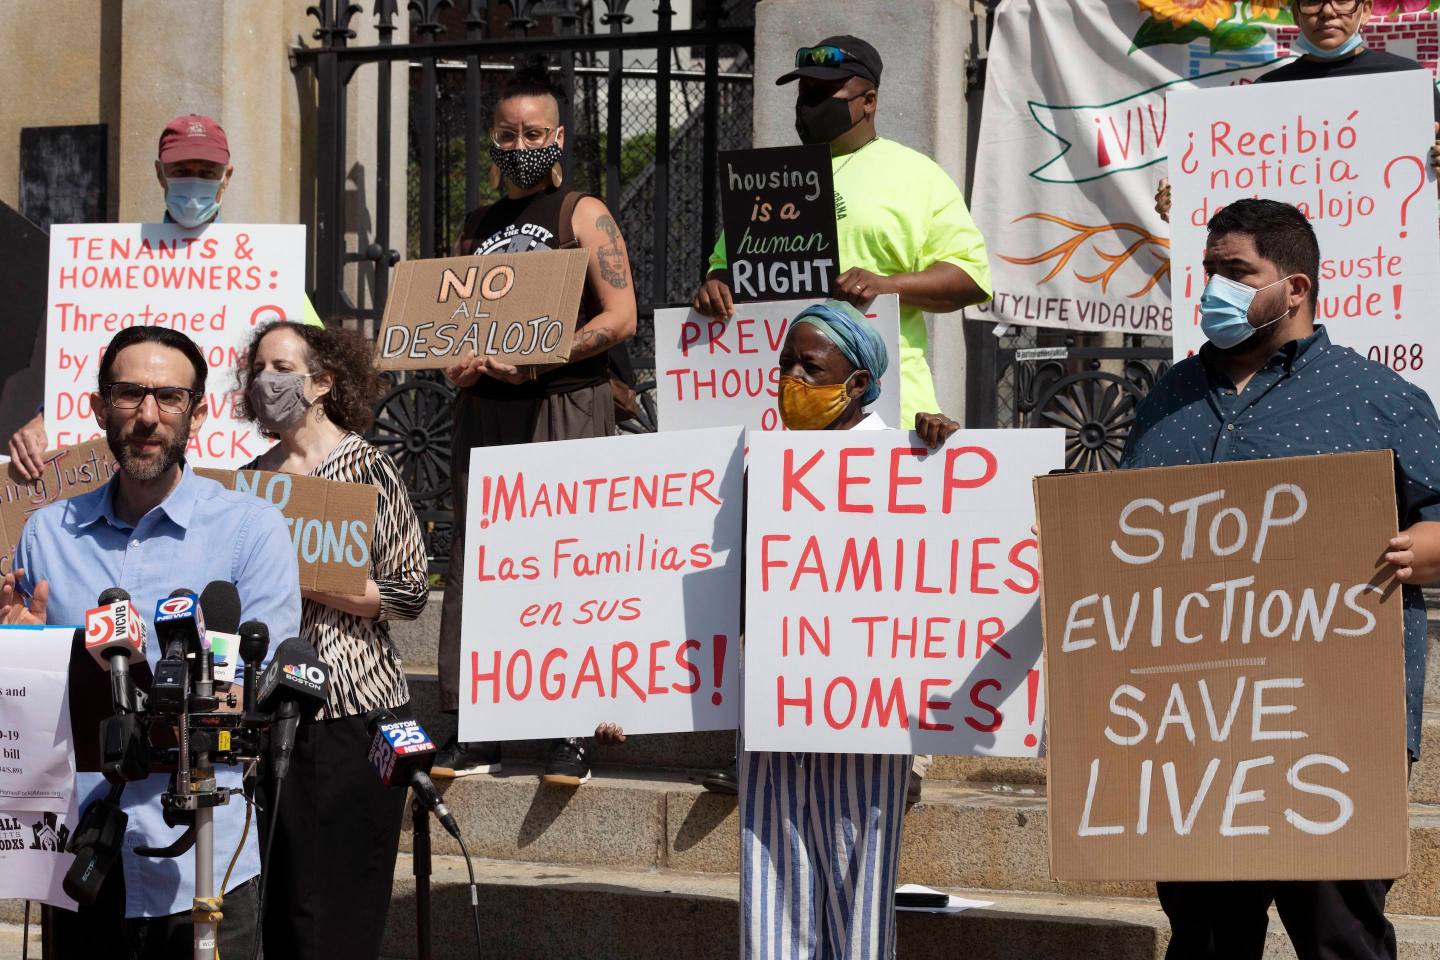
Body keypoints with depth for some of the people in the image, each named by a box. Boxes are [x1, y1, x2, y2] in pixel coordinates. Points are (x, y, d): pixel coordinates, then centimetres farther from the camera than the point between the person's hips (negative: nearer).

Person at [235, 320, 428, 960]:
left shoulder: (367, 469, -3)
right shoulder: (252, 478, 13)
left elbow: (408, 593, -9)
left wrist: (299, 580, -14)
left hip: (353, 712, -5)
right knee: (279, 901, 5)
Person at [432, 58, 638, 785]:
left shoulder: (584, 216, 2)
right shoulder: (477, 228, 18)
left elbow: (620, 317, -7)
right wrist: (456, 364, -1)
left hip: (566, 405, -5)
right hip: (484, 410, 5)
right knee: (475, 564, 2)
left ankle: (574, 731, -7)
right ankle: (475, 731, 4)